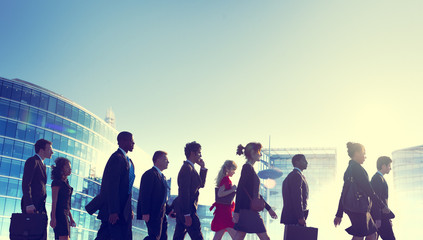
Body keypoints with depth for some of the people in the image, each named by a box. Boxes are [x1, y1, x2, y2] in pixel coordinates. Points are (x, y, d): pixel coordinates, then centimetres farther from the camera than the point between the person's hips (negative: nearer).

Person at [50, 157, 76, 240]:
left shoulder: (66, 183, 21)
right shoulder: (57, 182, -4)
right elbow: (54, 201, -12)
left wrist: (71, 218, 21)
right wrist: (53, 217, -19)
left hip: (65, 214, 9)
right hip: (59, 214, -9)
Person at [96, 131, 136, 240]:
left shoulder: (128, 161, 17)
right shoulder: (117, 158, -13)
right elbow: (112, 186, -19)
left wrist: (129, 210, 17)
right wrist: (113, 211, -23)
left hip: (123, 210, 9)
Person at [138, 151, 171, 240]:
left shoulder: (162, 176, 21)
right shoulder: (150, 174, -10)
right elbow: (145, 195, -17)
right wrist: (145, 213, -23)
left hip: (161, 214, 10)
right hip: (153, 213, -10)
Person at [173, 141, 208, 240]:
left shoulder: (189, 167, 17)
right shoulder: (187, 168, -14)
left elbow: (201, 184, 23)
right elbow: (184, 192, -20)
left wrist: (203, 167, 13)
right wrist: (187, 214, -22)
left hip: (182, 209, 10)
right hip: (186, 209, -10)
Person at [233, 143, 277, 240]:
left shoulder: (250, 168, 18)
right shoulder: (247, 167, -11)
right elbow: (240, 190, -18)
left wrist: (269, 208, 26)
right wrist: (236, 211, -22)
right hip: (248, 210, -9)